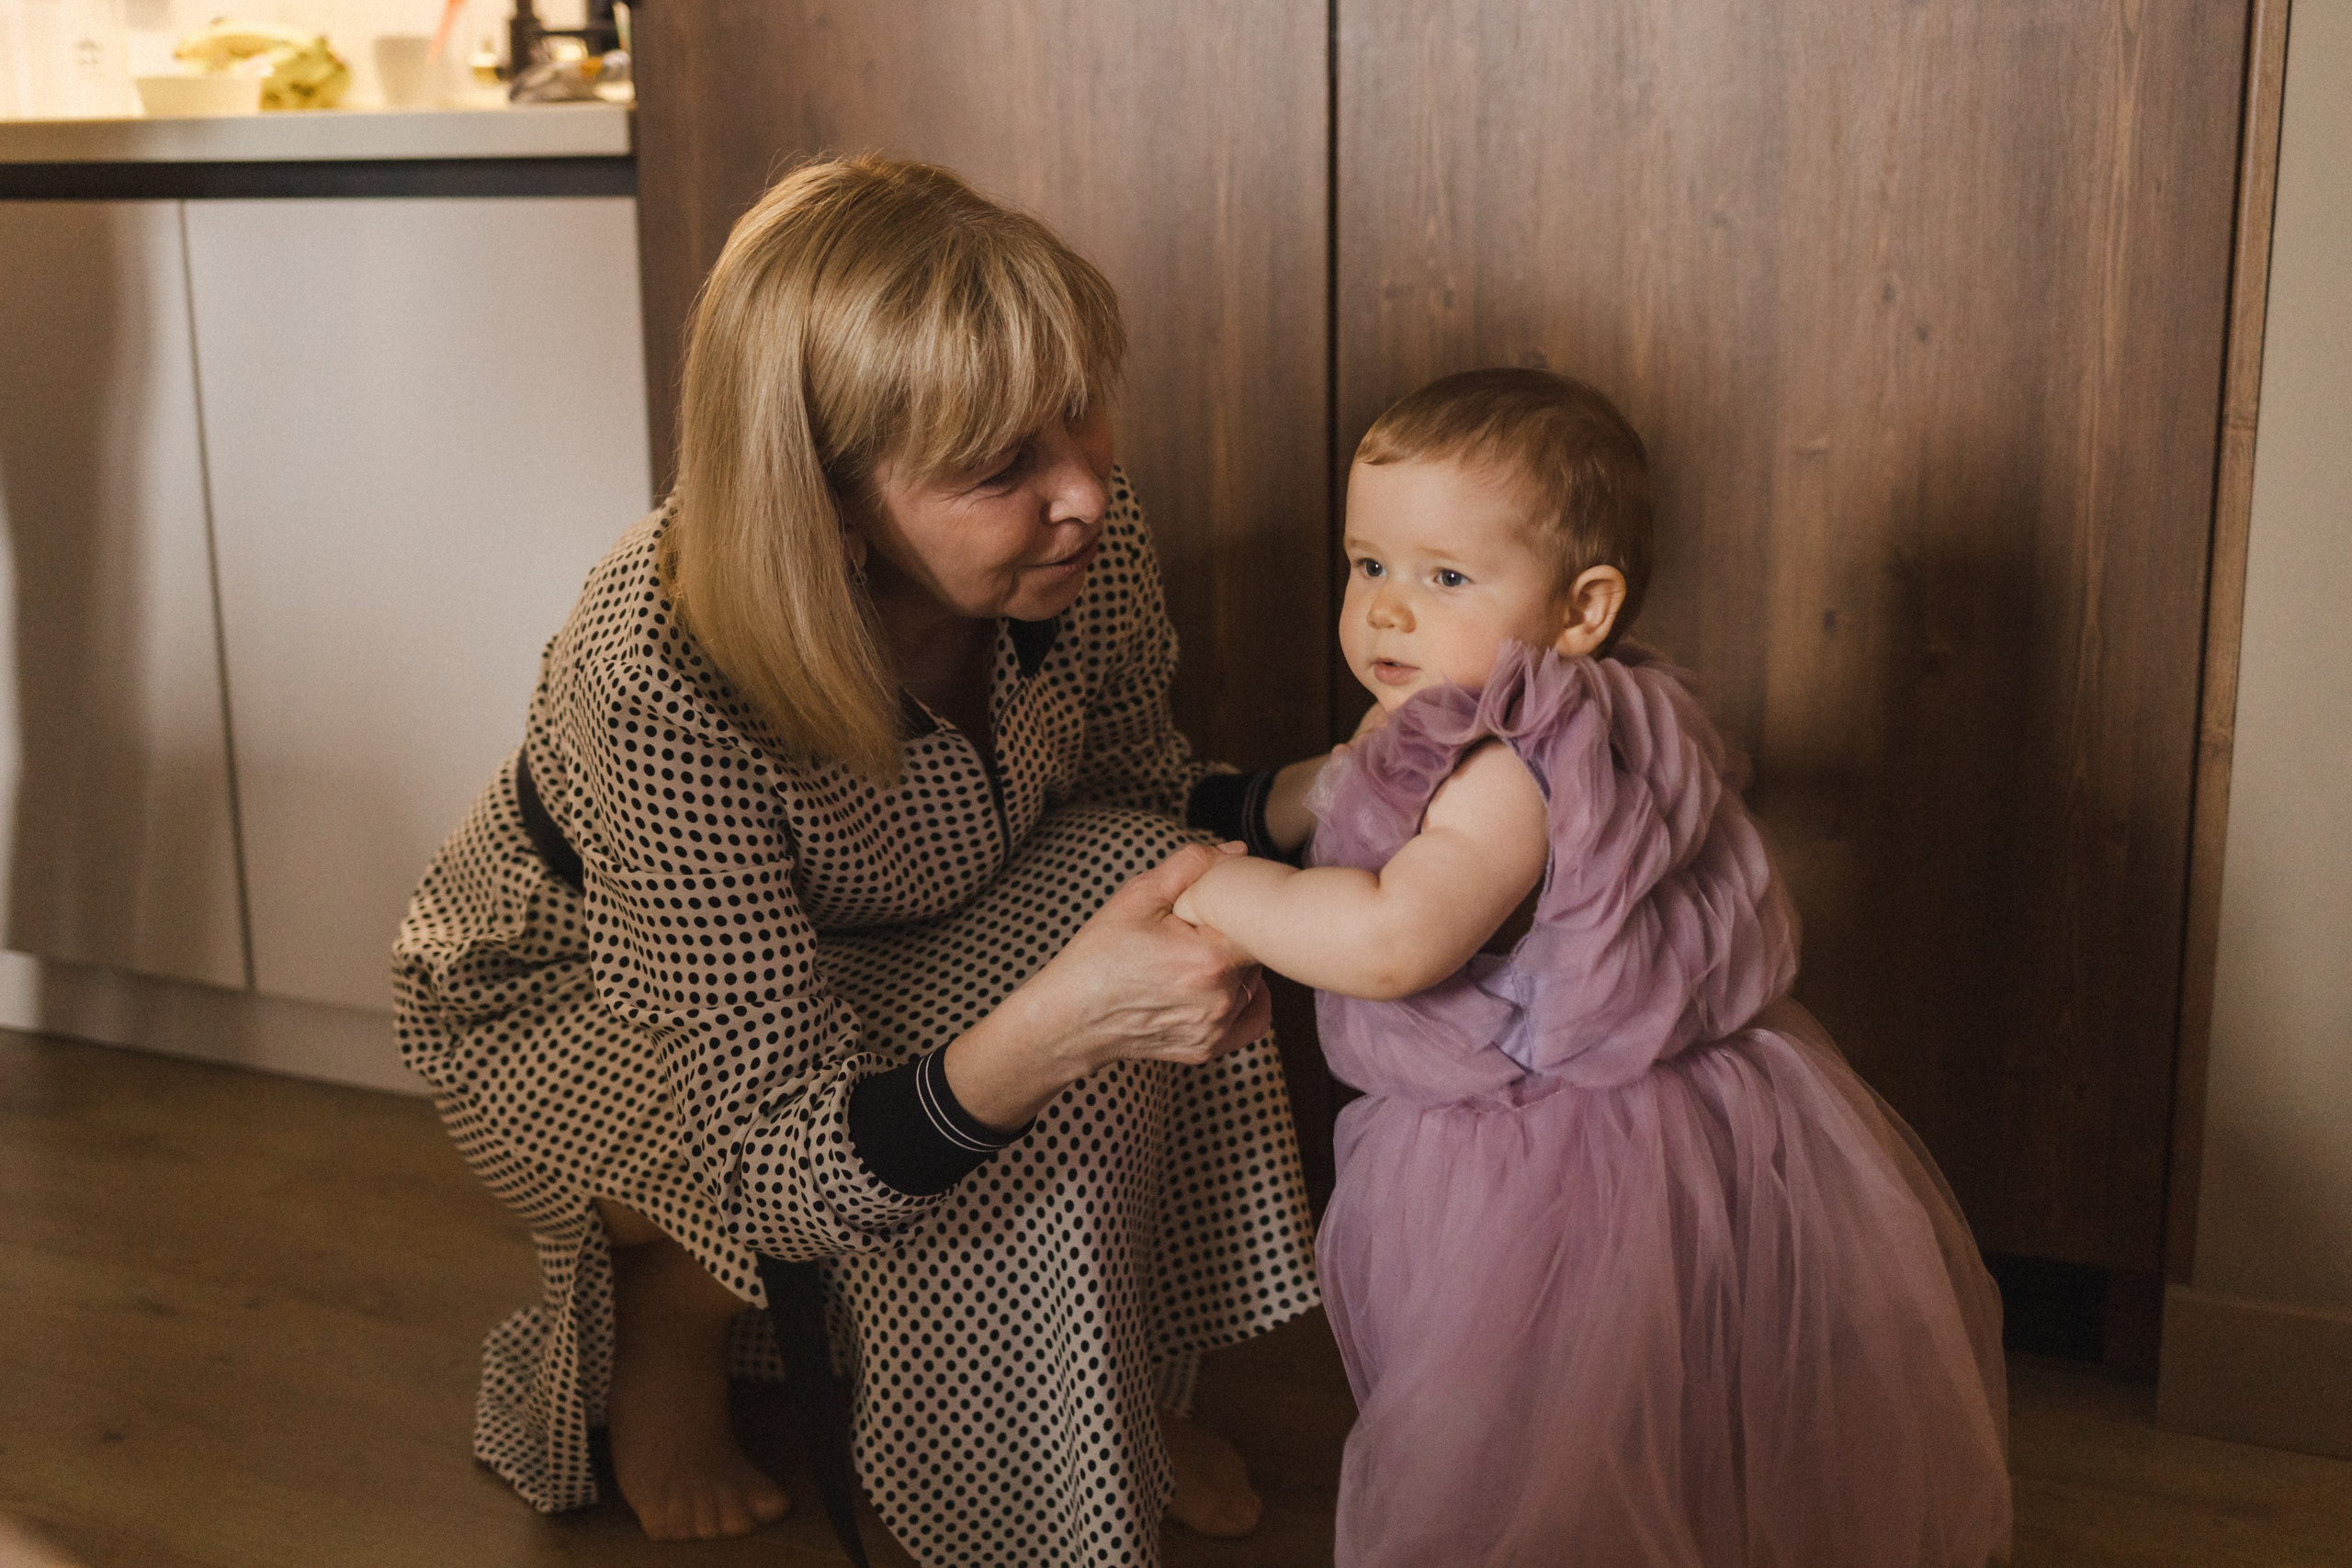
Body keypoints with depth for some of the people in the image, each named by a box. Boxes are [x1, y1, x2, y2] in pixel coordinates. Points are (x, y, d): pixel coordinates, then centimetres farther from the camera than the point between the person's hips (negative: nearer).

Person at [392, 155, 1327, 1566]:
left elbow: (1135, 793, -3)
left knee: (1126, 876, -24)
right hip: (575, 984, -5)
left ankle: (1136, 1390, -2)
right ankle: (665, 1305, 1)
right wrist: (1051, 1027, -58)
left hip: (862, 934, 5)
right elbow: (775, 1168, -40)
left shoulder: (1087, 537, -24)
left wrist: (1320, 794, -25)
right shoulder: (667, 684, -41)